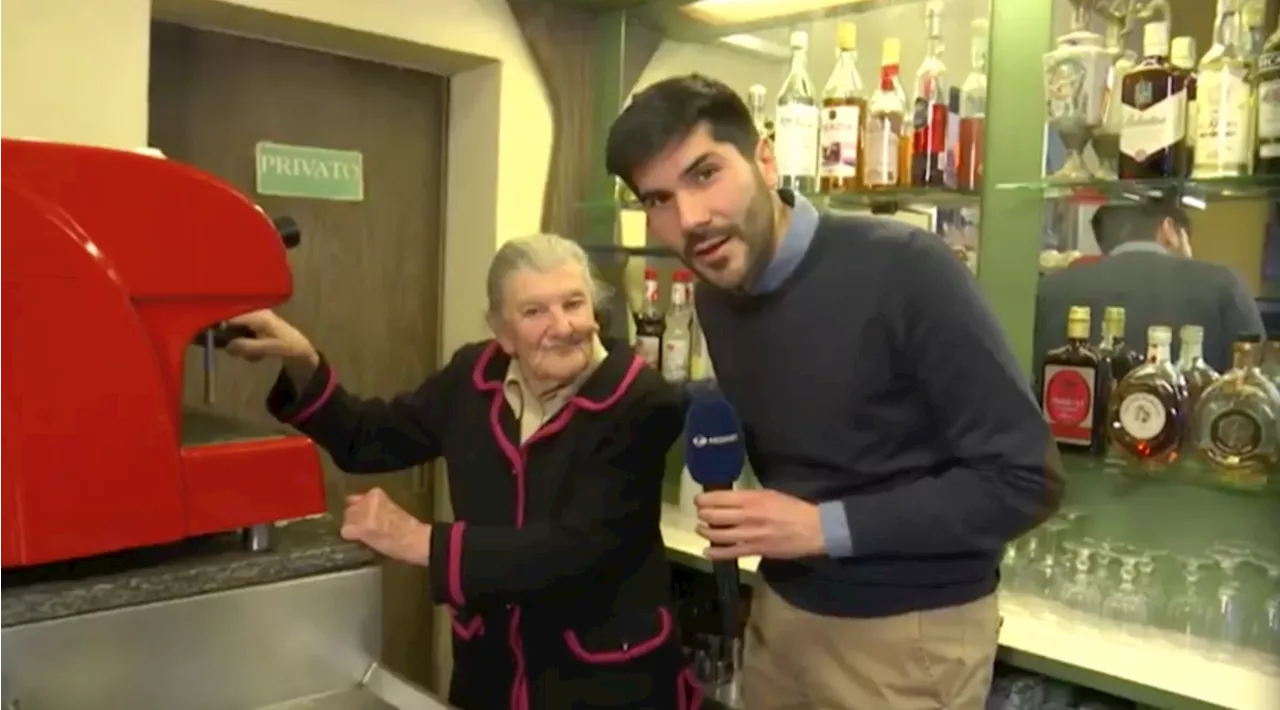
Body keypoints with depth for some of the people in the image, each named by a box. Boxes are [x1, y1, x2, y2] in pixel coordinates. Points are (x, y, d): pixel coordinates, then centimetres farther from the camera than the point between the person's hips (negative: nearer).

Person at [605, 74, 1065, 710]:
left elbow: (1024, 479, -20)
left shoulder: (903, 269, -22)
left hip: (909, 629, -6)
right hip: (781, 608, 6)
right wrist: (737, 516, -5)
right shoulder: (713, 297, -1)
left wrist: (827, 527, -23)